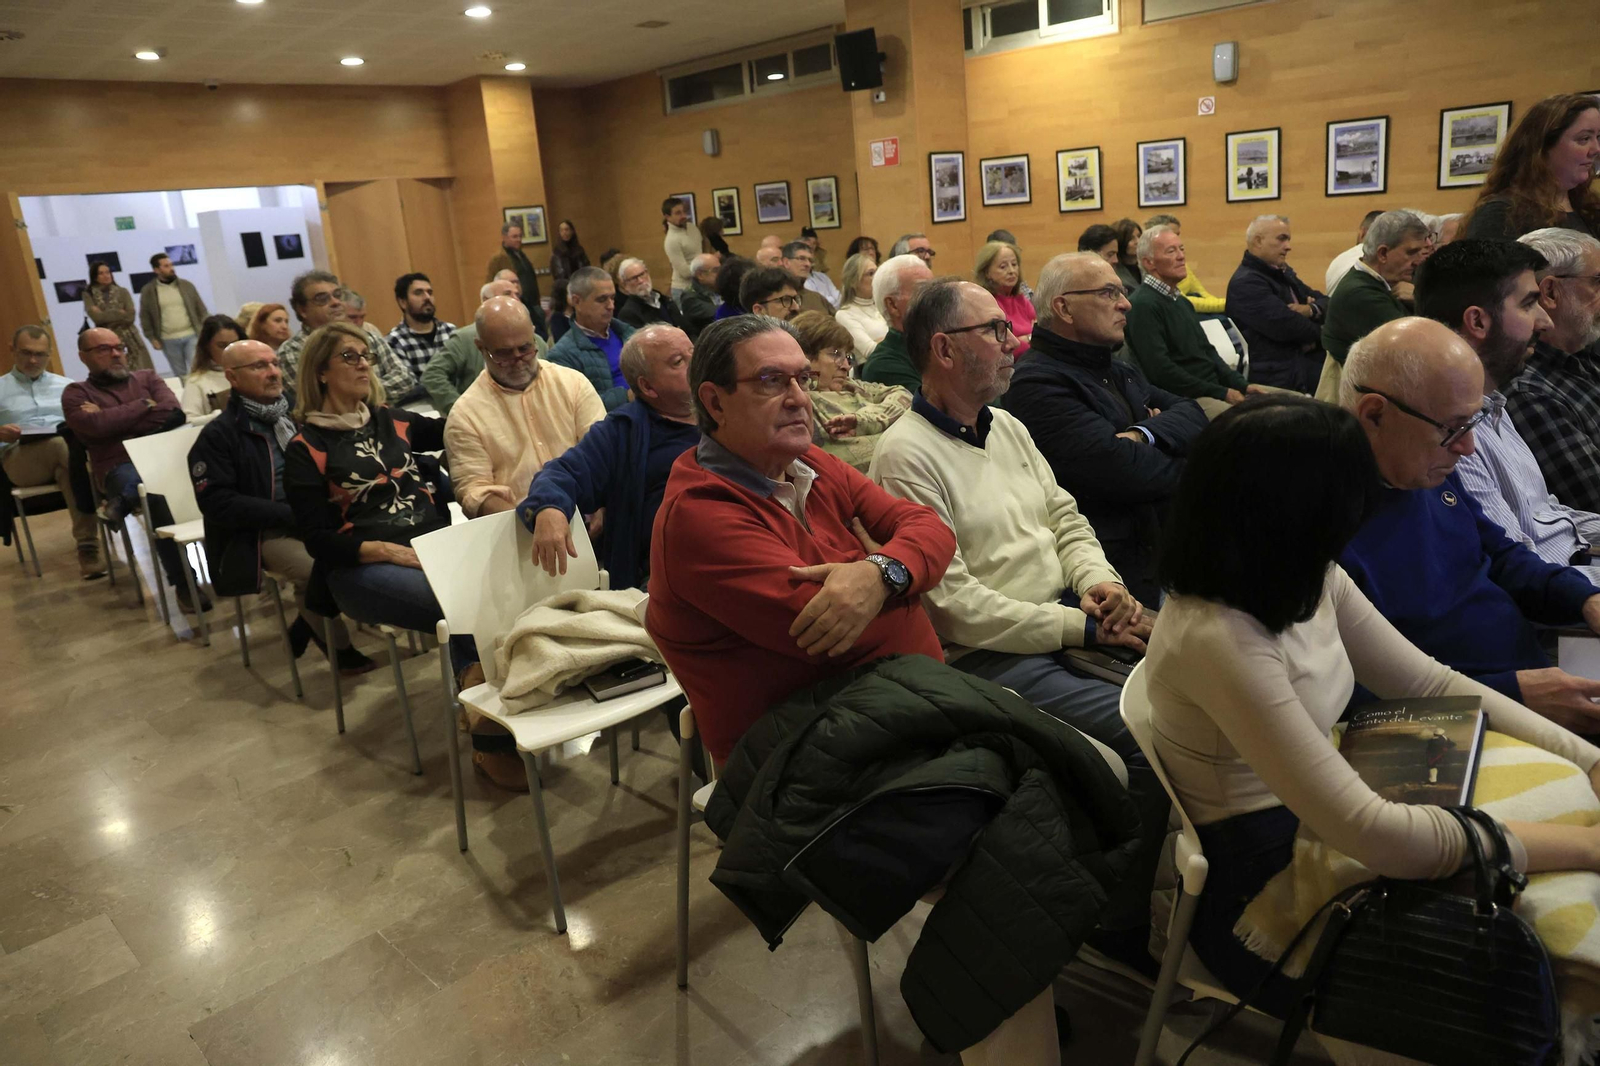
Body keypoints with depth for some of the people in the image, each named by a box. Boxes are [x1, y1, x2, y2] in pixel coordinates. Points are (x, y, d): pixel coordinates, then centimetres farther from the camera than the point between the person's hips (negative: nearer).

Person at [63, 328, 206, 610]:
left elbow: (173, 413, 2)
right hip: (121, 467, -3)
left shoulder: (147, 378, 23)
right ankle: (184, 583, -32)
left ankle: (121, 503, -26)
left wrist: (115, 421, -1)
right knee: (158, 493, -37)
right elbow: (98, 426, -7)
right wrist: (145, 405, 1)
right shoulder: (76, 393, 16)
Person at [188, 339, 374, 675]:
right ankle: (339, 647, -6)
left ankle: (307, 627, -2)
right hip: (262, 533, -5)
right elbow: (217, 503, -11)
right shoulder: (217, 435, -2)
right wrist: (291, 514, -18)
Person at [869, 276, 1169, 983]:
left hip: (1069, 613, 9)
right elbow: (953, 603, -17)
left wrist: (1097, 581, -3)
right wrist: (1081, 627, -15)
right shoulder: (907, 455, -13)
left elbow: (1066, 520, 19)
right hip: (992, 656, -8)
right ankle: (1122, 925, -2)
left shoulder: (1007, 427, 15)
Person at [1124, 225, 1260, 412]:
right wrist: (1221, 393, -16)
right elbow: (1160, 369, -20)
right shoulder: (1143, 305, -12)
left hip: (1213, 386, 10)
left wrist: (1241, 384, 6)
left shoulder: (1182, 302, 20)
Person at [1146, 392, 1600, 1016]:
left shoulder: (1312, 583, -3)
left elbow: (1432, 684, 6)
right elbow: (1372, 835, -31)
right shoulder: (1218, 641, -31)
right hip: (1256, 894, -8)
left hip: (1320, 833, 8)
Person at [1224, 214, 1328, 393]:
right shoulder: (1245, 283, -11)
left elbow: (1326, 302, 18)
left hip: (1307, 359, 9)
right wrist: (1319, 332, -1)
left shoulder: (1283, 272, 20)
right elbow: (1285, 327, -21)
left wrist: (1311, 310, -7)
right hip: (1279, 375, -9)